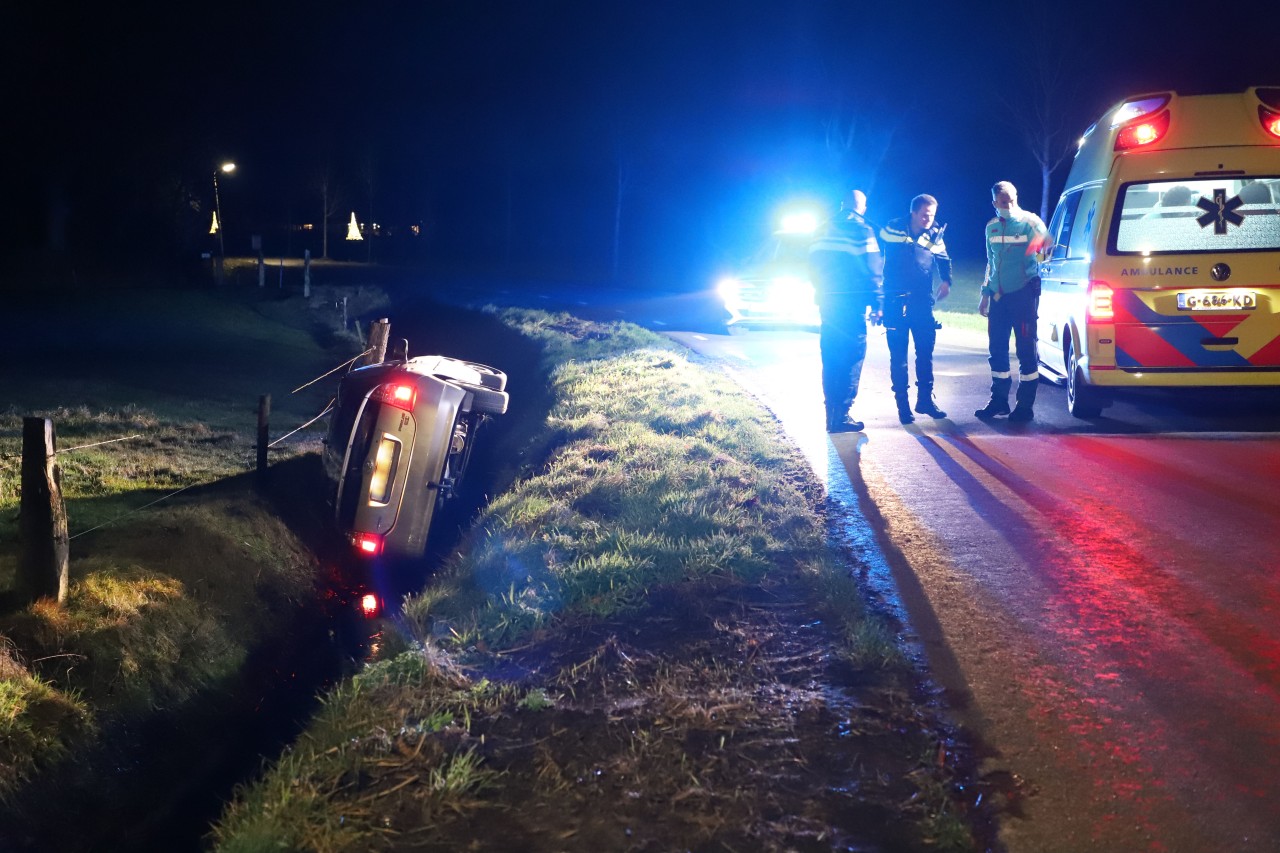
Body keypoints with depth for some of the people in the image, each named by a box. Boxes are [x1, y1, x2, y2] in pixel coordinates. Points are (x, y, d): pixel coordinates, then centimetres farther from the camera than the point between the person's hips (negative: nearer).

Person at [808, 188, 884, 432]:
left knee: (831, 357, 13)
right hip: (851, 302, -6)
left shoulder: (824, 229, 12)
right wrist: (876, 303, -7)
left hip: (827, 302, 6)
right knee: (852, 357, -3)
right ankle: (841, 416, -8)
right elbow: (873, 269, -11)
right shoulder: (862, 230, -8)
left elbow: (814, 264, 15)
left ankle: (831, 412, 15)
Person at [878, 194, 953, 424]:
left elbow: (944, 260, 19)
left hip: (922, 302, 3)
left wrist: (946, 281, -1)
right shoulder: (892, 230, -3)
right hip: (895, 301, -3)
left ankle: (925, 398, 17)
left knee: (926, 350, 4)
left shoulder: (934, 236, 6)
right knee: (898, 353, -1)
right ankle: (902, 403, 5)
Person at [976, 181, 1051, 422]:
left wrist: (1044, 250, -27)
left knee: (1026, 349, -4)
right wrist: (985, 293, 20)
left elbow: (1048, 247, -4)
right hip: (999, 295, 6)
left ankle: (1025, 405, 1)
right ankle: (999, 400, 20)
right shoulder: (992, 227, 10)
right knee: (997, 348, 8)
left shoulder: (1030, 222, -7)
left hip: (1023, 293, -5)